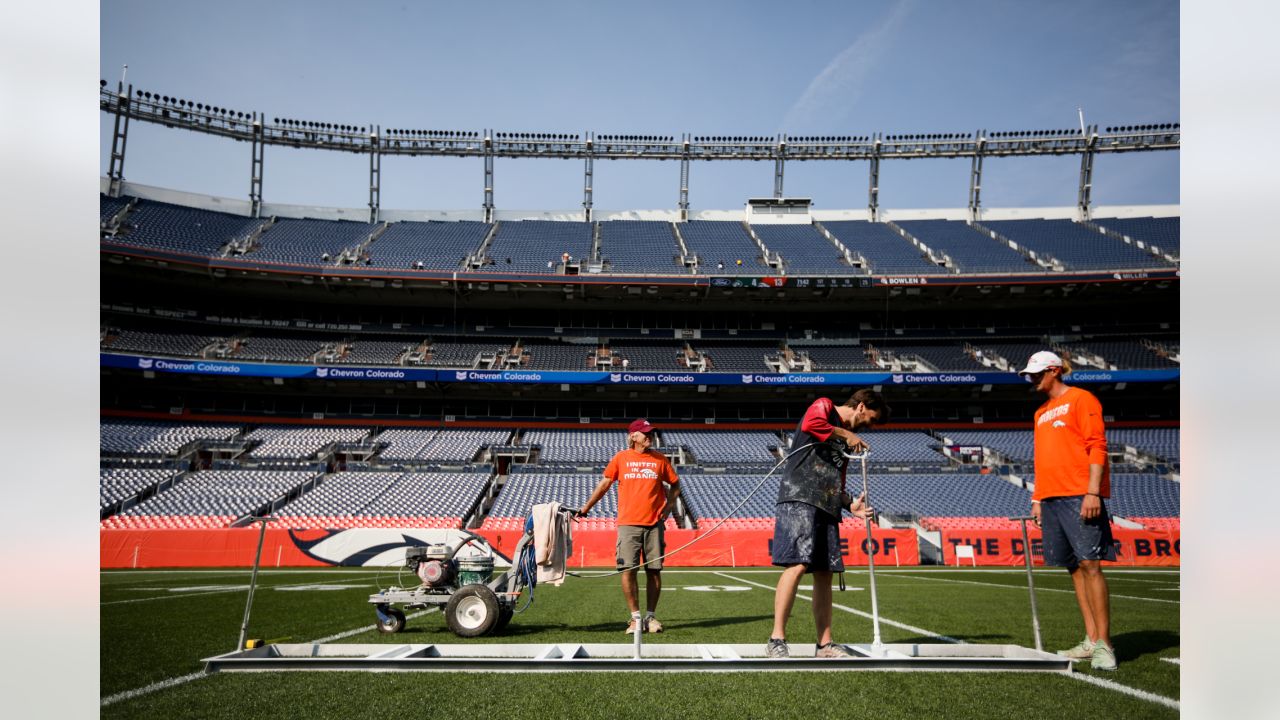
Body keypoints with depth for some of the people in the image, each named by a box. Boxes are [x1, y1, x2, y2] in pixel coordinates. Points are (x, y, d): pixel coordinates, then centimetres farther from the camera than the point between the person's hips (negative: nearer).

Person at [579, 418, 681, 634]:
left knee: (654, 570, 2)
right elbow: (604, 484, 10)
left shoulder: (660, 459, 8)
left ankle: (650, 617, 14)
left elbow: (675, 484, 17)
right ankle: (635, 617, 4)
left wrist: (669, 505, 2)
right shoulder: (621, 458, 6)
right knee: (628, 570, -6)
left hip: (654, 523, 1)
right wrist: (584, 509, 10)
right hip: (628, 523, -1)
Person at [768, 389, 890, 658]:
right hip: (800, 498, -9)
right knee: (798, 565, -17)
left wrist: (850, 504, 10)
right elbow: (810, 424, -18)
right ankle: (776, 640, -14)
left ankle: (825, 644, 10)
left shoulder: (847, 440, 28)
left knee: (824, 573, 5)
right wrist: (845, 434, -6)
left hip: (827, 507, 9)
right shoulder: (825, 406, 6)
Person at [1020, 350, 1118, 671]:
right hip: (1051, 498, 8)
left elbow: (1097, 446, -9)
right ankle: (1091, 641, 10)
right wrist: (1037, 498, 17)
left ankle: (1104, 645, -6)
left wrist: (1093, 492, -17)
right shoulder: (1041, 413, 22)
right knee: (1074, 567, 6)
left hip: (1079, 496, -8)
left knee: (1089, 563, -10)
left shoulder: (1080, 399, -1)